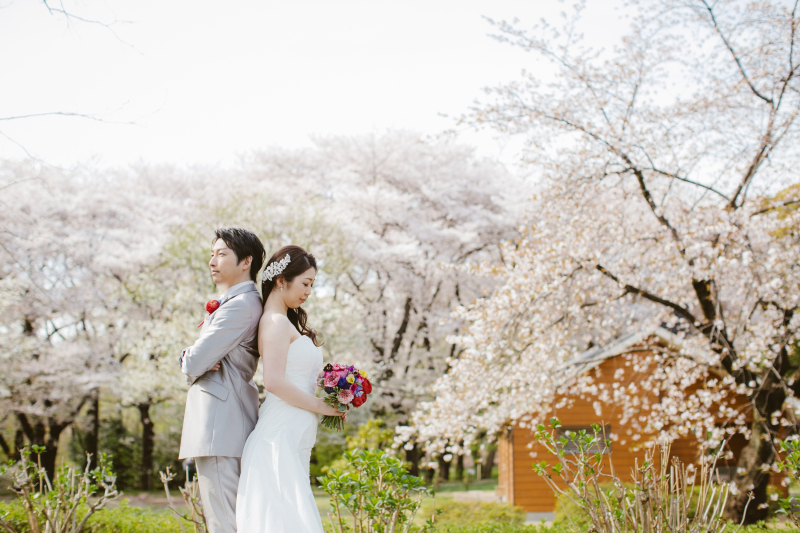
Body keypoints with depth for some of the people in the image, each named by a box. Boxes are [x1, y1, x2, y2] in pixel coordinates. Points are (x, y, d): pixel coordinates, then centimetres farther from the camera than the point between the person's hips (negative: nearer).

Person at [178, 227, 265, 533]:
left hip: (219, 426, -11)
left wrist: (189, 364, 6)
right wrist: (194, 360, -5)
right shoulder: (240, 302, 20)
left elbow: (195, 362, -18)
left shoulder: (240, 305, -14)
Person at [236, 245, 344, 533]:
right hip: (280, 436, -9)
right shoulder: (276, 322, -9)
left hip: (291, 438, 9)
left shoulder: (286, 322, 20)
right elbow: (274, 382, -18)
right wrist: (320, 405, -10)